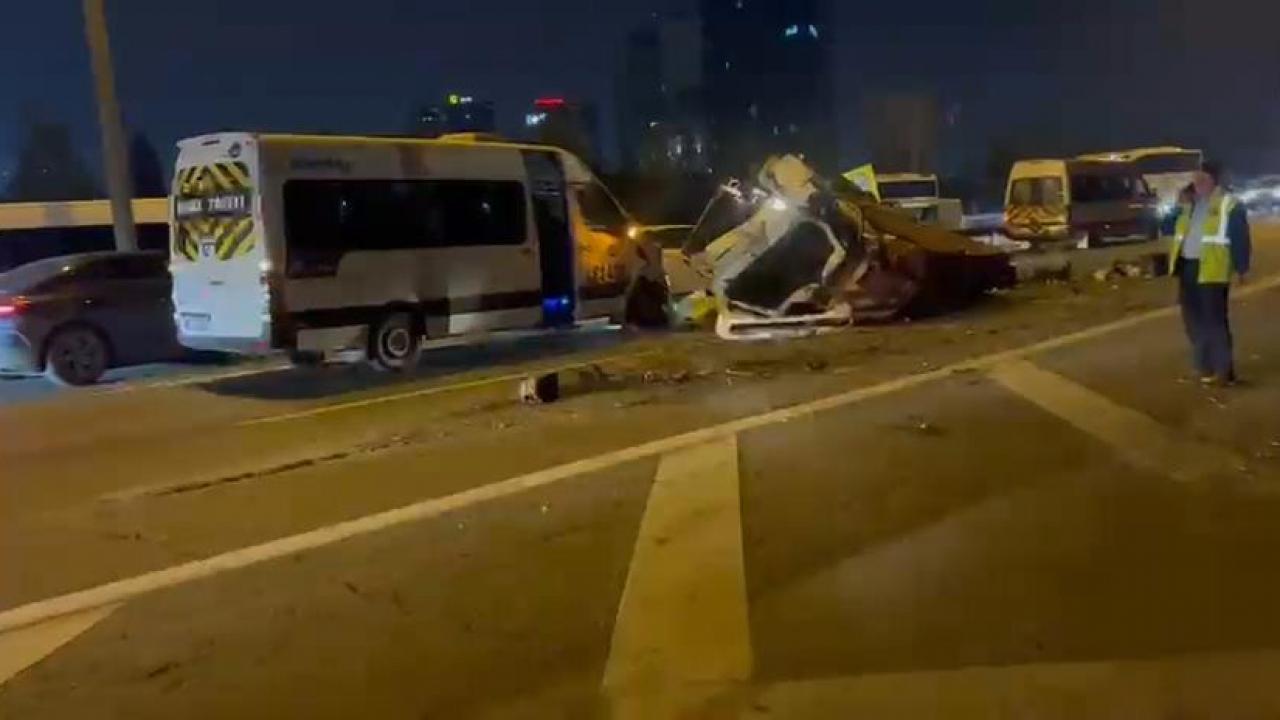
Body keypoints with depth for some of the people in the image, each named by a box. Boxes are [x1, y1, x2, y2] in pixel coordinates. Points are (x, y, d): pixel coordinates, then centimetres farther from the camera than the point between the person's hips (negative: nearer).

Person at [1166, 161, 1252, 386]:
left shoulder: (1230, 205, -6)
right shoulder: (1190, 203, 15)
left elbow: (1241, 239, -7)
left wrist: (1242, 268, -9)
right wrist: (1180, 206, 1)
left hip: (1211, 271, -7)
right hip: (1187, 267, 7)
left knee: (1215, 322, -5)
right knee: (1194, 321, 13)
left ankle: (1224, 371, 2)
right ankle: (1205, 366, 25)